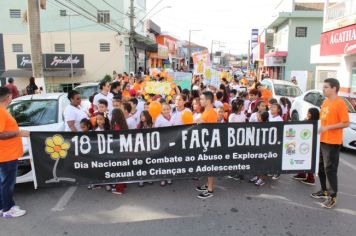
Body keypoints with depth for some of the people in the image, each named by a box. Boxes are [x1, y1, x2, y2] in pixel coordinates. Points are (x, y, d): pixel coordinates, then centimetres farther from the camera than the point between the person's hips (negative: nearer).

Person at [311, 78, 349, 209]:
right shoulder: (325, 101, 10)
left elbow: (346, 123, -17)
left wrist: (327, 128, -22)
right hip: (322, 140, 8)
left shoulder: (340, 103, -14)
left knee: (330, 169, -2)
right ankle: (324, 190, 32)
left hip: (332, 142, -8)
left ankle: (333, 196, 12)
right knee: (320, 166, 16)